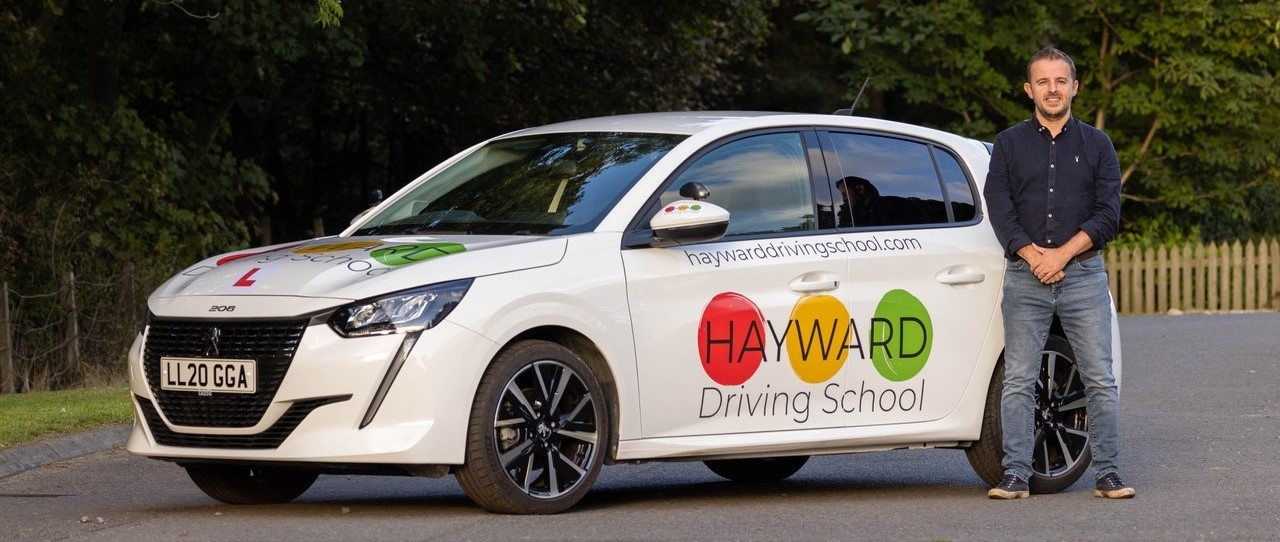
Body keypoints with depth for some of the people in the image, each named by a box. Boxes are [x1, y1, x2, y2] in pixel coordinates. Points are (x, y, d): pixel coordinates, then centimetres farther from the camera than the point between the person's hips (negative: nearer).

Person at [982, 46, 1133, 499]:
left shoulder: (1097, 146, 10)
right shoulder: (1009, 145, 10)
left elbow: (1108, 214, 1)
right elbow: (999, 208, 1)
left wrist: (1061, 255, -10)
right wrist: (1032, 255, -12)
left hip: (1083, 275, 0)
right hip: (1025, 279, 0)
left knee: (1100, 380, -3)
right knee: (1018, 381, -2)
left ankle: (1107, 474, 2)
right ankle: (1016, 476, 0)